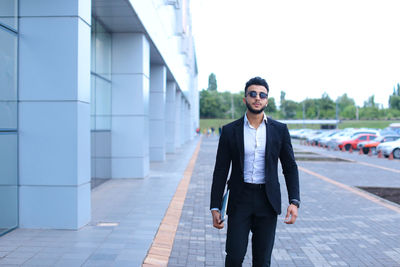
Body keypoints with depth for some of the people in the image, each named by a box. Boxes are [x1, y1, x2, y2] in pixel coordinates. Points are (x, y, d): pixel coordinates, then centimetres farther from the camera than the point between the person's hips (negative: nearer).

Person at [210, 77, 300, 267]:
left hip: (267, 201, 1)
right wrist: (215, 207, -1)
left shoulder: (279, 130, 3)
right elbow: (220, 171, 2)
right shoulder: (230, 131, 1)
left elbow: (290, 167, 6)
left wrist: (294, 201, -6)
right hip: (240, 200, -1)